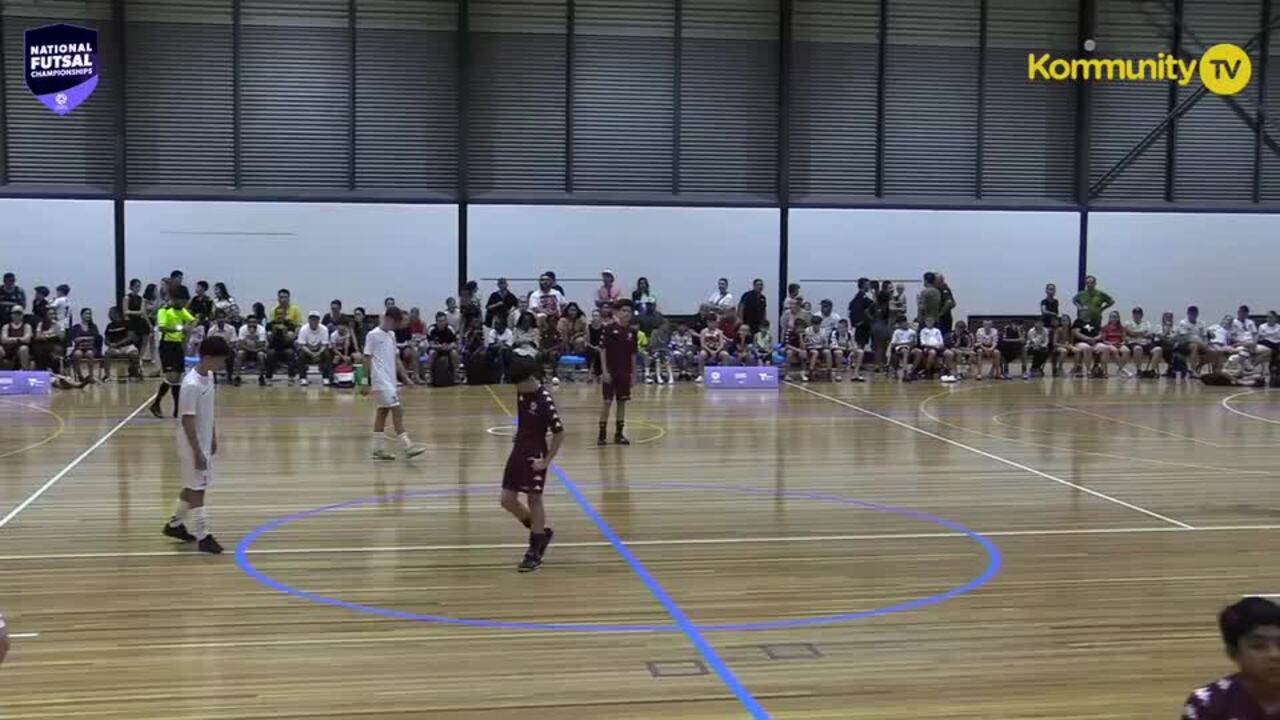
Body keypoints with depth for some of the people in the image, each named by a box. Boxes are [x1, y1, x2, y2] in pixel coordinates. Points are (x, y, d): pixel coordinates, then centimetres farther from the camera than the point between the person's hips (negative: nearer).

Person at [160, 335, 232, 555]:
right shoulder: (191, 385, -25)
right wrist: (197, 452, -22)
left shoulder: (209, 376, 2)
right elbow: (187, 421, -24)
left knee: (193, 487, 19)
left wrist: (213, 438, 18)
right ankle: (202, 536, 7)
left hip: (204, 442, 9)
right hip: (193, 445, -9)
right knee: (197, 489, 0)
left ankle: (174, 524, 34)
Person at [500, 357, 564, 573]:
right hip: (518, 451, 8)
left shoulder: (544, 401, -21)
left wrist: (547, 461, -18)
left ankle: (535, 552, 12)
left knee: (534, 499, 1)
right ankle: (541, 532, 26)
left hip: (535, 456, -8)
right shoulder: (521, 393, 1)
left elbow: (559, 434, -19)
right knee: (507, 500, 6)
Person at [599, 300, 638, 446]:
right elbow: (603, 350, -8)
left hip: (625, 372, 5)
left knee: (622, 402, 7)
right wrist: (604, 370, -14)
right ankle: (602, 434, 4)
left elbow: (633, 354, 10)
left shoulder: (632, 331, 5)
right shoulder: (609, 329, -8)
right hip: (610, 372, -4)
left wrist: (633, 373, 8)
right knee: (607, 401, -3)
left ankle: (619, 434, 14)